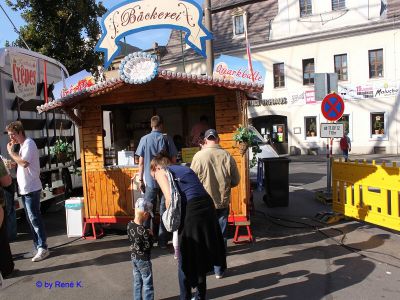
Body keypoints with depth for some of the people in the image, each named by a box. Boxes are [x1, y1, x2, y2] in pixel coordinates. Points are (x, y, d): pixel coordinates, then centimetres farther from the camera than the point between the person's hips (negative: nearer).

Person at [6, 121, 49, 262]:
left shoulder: (28, 143, -11)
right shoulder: (23, 145, 16)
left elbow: (24, 162, -23)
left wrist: (11, 152, -13)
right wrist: (13, 164, 5)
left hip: (31, 188, -9)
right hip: (25, 188, 9)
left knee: (34, 218, -5)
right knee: (31, 219, 12)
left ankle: (43, 248, 2)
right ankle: (37, 247, 20)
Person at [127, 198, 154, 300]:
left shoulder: (130, 225, -7)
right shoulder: (143, 230, -29)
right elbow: (148, 246, -23)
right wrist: (150, 235, -9)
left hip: (134, 257, 8)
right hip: (144, 260, -8)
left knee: (137, 282, 21)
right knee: (147, 285, 8)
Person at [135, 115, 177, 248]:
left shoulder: (144, 139, -1)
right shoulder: (166, 139, -3)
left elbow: (141, 162, 0)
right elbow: (173, 160, -2)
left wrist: (141, 180, 7)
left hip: (149, 180, 0)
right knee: (164, 210, 8)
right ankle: (163, 241, 13)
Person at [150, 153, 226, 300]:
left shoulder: (161, 172, 8)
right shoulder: (185, 168, 27)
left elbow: (170, 199, -8)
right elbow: (196, 191, 17)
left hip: (191, 211, -7)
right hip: (208, 206, 7)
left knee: (185, 259, 13)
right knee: (201, 257, 23)